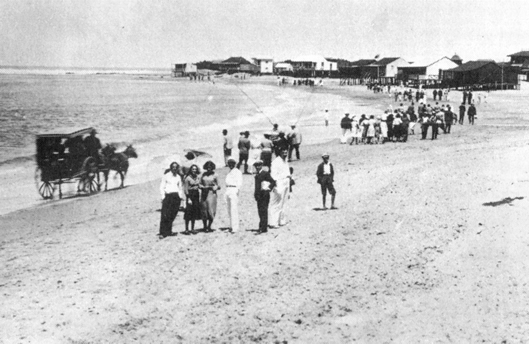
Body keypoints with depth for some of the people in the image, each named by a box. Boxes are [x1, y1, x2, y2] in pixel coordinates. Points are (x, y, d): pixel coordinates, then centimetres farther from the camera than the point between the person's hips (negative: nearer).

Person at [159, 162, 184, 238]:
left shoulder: (178, 177, 15)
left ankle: (168, 231, 10)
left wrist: (181, 196, 11)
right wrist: (163, 197, -7)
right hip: (168, 196, -4)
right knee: (165, 216, -10)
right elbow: (162, 187, 3)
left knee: (172, 216, 2)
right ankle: (162, 233, -10)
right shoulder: (166, 176, 4)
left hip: (176, 197, 4)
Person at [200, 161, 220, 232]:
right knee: (204, 211, 3)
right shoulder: (203, 174, 10)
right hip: (204, 194, 3)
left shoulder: (215, 175, 1)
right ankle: (205, 227, 14)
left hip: (212, 194, -3)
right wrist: (203, 187, -9)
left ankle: (209, 226, 4)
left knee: (211, 211, -7)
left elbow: (218, 186, 2)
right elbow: (200, 184, 13)